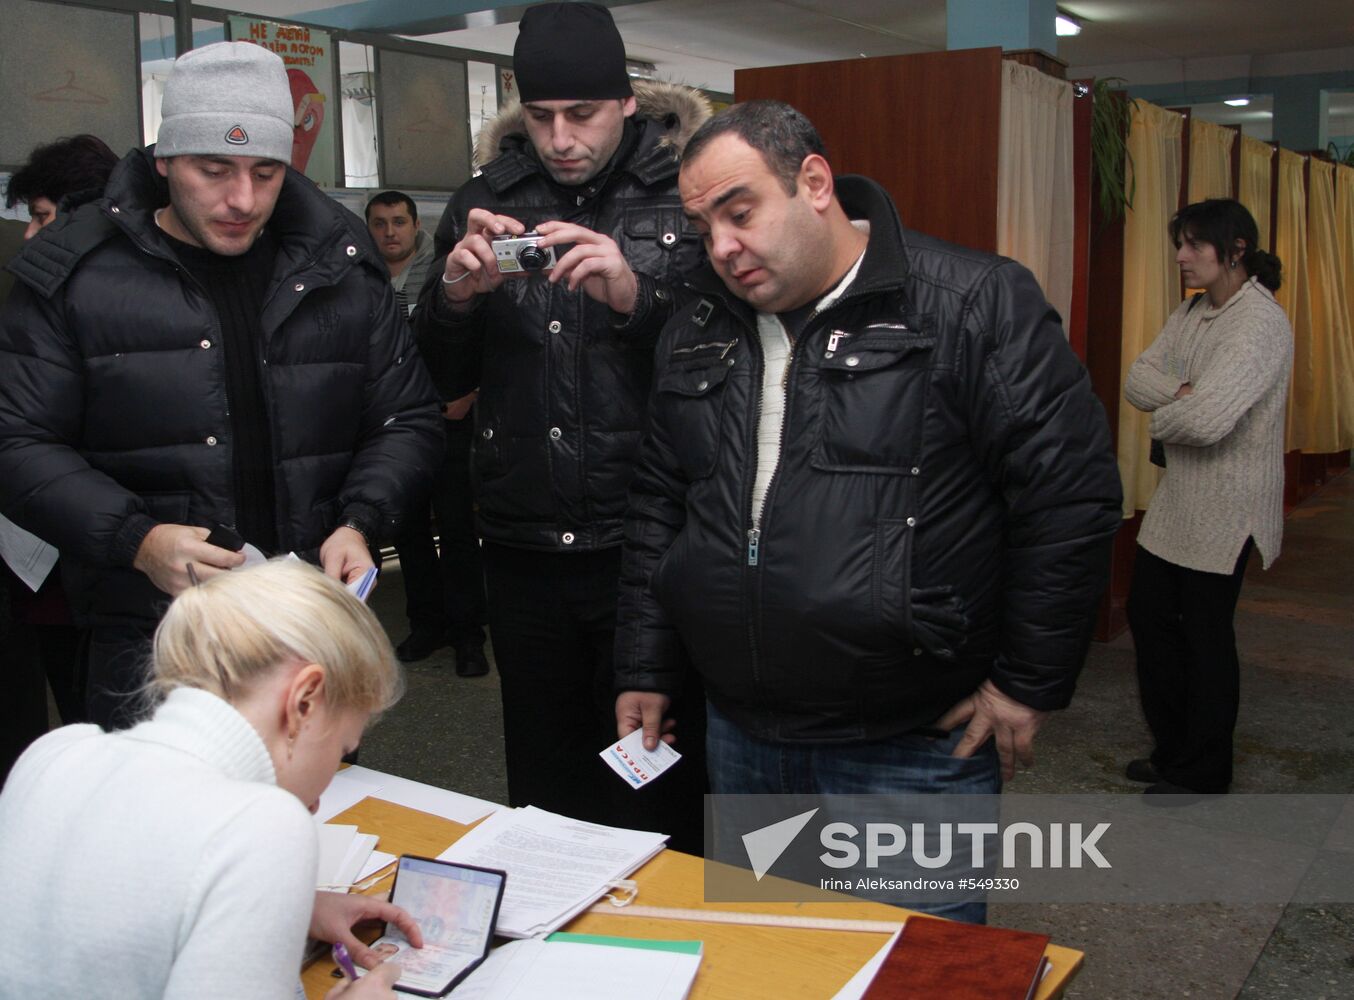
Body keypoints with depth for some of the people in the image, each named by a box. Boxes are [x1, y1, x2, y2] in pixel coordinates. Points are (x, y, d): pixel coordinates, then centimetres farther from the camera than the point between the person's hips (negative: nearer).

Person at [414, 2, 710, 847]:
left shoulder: (687, 193, -2)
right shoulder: (487, 200, 8)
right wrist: (455, 294, -11)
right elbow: (443, 380, 9)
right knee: (543, 783, 17)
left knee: (659, 792, 7)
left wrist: (636, 297, -24)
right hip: (525, 550, 4)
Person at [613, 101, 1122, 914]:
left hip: (912, 753, -5)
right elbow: (657, 507, 15)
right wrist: (647, 671, 13)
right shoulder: (697, 331, 9)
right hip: (740, 740, 6)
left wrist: (1029, 682, -8)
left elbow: (1072, 491, -10)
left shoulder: (976, 305, -10)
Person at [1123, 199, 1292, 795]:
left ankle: (1203, 774, 20)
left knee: (1205, 635, 3)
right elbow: (1137, 379, 2)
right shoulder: (1193, 311, 8)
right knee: (1149, 617, 15)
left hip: (1226, 508, -9)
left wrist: (1163, 416, -10)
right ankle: (1173, 750, 32)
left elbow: (1205, 420, -31)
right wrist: (1183, 393, -17)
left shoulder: (1260, 322, -21)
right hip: (1177, 499, 9)